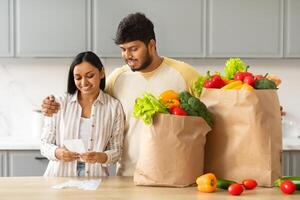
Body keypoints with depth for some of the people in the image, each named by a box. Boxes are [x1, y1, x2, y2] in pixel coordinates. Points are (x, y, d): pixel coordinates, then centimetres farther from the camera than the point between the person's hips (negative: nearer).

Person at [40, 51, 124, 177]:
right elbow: (45, 144, 8)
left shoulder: (114, 107, 4)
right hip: (60, 177, 1)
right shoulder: (59, 103, 5)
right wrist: (57, 153, -13)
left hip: (94, 179, -1)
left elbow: (116, 150, 5)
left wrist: (102, 157, -15)